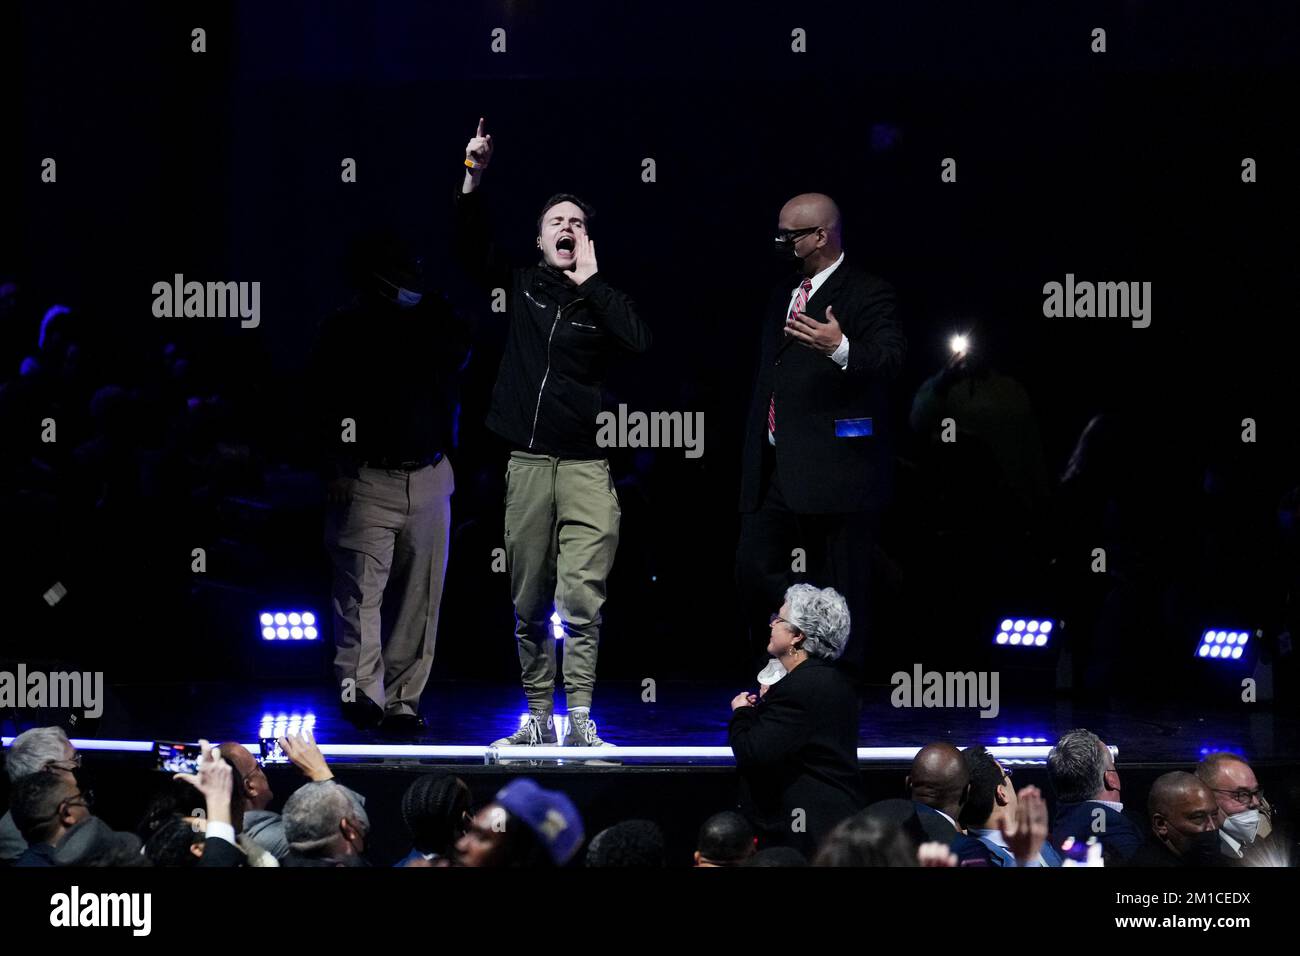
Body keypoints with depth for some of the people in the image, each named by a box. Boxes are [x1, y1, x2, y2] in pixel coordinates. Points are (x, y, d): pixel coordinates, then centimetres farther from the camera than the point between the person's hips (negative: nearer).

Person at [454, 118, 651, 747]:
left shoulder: (600, 298, 5)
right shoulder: (524, 287, 11)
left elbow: (640, 340, -12)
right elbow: (471, 248, 3)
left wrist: (591, 280, -5)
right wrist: (472, 181, -9)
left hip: (586, 464, -3)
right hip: (527, 461, 3)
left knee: (581, 599, -11)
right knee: (529, 605, 6)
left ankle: (579, 719, -11)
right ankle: (537, 717, 13)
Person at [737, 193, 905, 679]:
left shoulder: (868, 294, -5)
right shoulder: (783, 297, 21)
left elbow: (890, 355, -21)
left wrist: (841, 349, -42)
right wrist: (754, 462, 22)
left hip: (833, 469, -8)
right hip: (774, 470, 8)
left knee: (837, 592, -5)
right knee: (753, 571, 4)